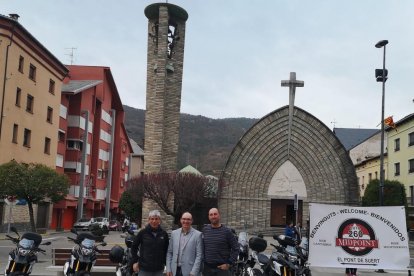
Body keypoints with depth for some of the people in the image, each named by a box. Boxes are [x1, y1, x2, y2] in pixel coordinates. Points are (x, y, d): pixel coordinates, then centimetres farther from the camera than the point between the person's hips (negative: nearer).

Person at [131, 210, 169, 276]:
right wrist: (135, 262, 1)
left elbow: (166, 250, 12)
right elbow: (134, 247, 5)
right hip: (144, 269, -2)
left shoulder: (164, 234, 2)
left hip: (159, 270, 2)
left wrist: (165, 262, 8)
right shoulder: (143, 233, -3)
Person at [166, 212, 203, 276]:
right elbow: (169, 252, 11)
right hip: (175, 271, 3)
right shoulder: (174, 233, 8)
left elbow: (199, 255, -5)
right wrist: (168, 269, 4)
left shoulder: (197, 234, -3)